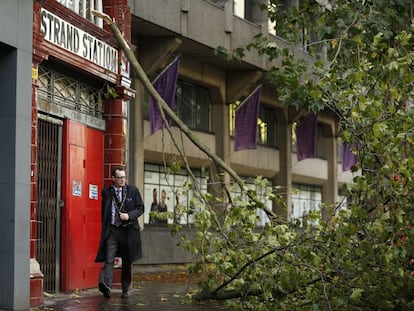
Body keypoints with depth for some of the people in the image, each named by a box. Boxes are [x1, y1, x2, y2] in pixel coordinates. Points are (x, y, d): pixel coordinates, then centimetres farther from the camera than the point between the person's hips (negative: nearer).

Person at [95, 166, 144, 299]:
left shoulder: (133, 190, 4)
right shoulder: (106, 192, 6)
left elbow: (140, 208, 5)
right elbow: (104, 211, 15)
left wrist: (129, 215, -12)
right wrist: (105, 227, 7)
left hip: (128, 230, 1)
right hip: (112, 230, -1)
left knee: (127, 262, 9)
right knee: (109, 259, -17)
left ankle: (125, 289, 20)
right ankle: (105, 285, -29)